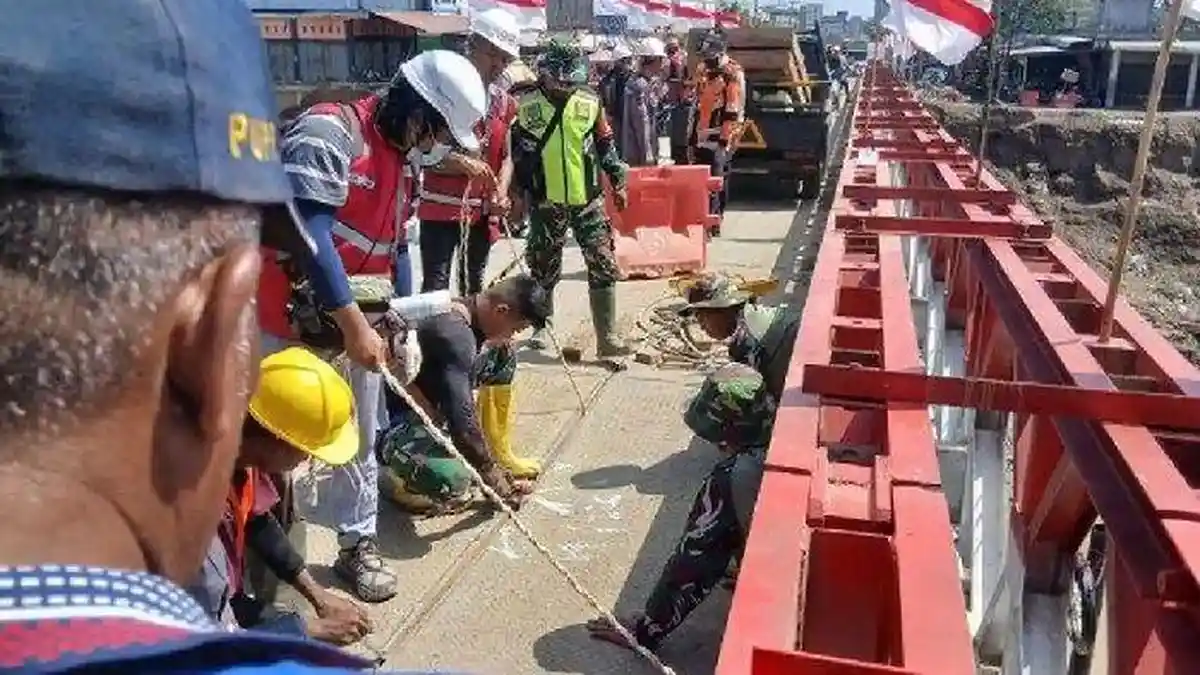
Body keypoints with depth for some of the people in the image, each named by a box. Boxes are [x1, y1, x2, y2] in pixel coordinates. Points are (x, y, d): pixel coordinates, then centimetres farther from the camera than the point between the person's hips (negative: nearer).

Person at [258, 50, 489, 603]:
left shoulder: (398, 155, 10)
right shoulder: (329, 133, -17)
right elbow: (308, 233, -26)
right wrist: (354, 323, -26)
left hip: (356, 319, 8)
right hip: (292, 317, -7)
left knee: (358, 437, 13)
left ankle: (357, 544, 29)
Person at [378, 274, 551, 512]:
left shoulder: (472, 312, -4)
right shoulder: (456, 336, -32)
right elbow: (462, 423, -33)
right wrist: (491, 474, -21)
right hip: (398, 423, -10)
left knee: (504, 357, 4)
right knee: (453, 484, -35)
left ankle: (502, 456, 15)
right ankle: (395, 475, 0)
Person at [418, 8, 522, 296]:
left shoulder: (504, 101, 8)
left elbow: (506, 156, 11)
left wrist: (500, 194, -7)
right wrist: (455, 162, -28)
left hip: (482, 211, 6)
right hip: (441, 208, -6)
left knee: (474, 283, 16)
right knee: (436, 286, -8)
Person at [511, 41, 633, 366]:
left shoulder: (590, 101, 1)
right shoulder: (525, 105, -5)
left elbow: (605, 143, 11)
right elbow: (513, 151, 4)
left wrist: (618, 181, 9)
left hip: (588, 199, 1)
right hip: (546, 202, -1)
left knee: (603, 267, -6)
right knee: (543, 269, 12)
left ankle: (607, 340, 0)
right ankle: (541, 326, 34)